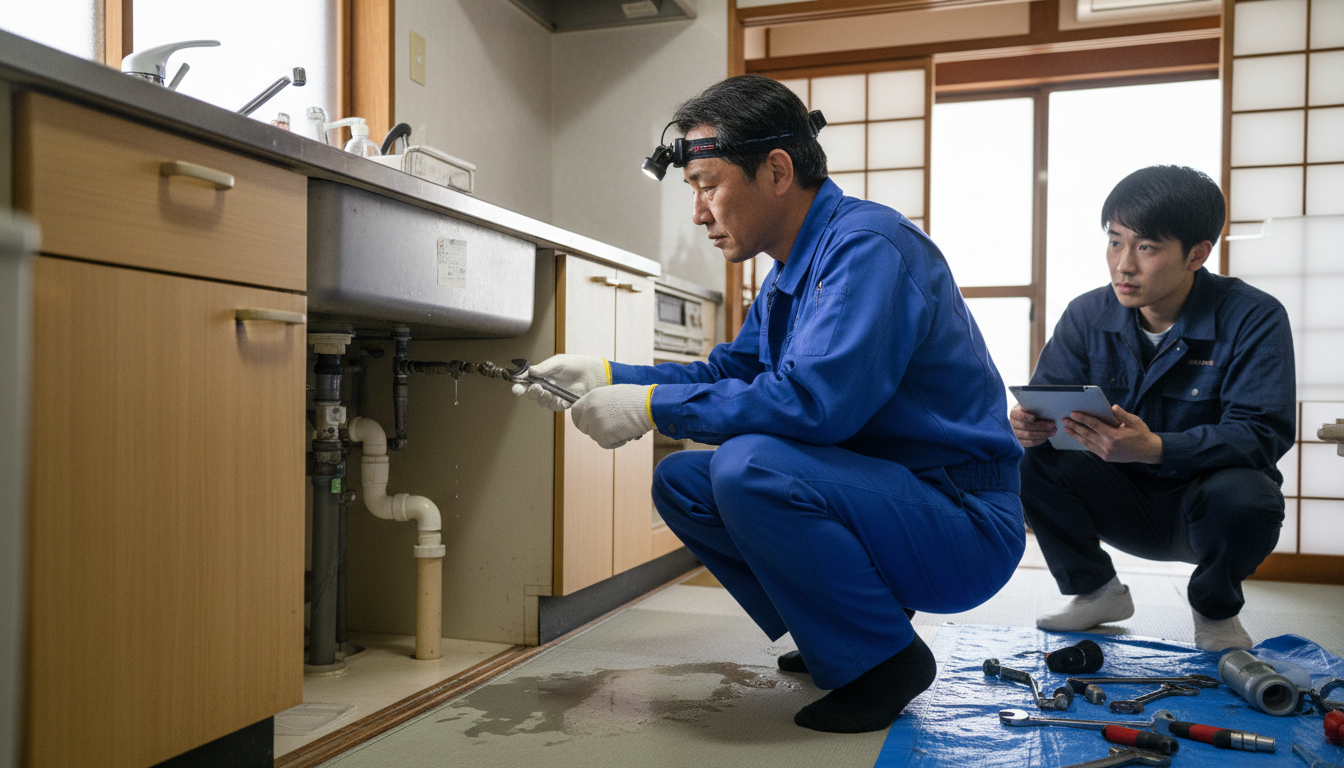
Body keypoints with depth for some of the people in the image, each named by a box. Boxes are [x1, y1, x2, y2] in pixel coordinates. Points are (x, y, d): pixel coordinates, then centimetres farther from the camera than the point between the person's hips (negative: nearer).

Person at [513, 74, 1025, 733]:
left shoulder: (867, 245, -20)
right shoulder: (792, 271, 10)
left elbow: (813, 400, -31)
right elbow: (727, 371, 17)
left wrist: (652, 406, -23)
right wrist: (604, 376, 5)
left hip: (964, 526, -9)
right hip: (876, 492, 9)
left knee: (747, 467, -30)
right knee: (681, 482, 5)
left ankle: (885, 660, -8)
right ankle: (835, 639, 13)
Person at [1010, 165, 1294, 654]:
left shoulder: (1254, 318, -16)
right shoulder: (1088, 315, -4)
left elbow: (1262, 434, -25)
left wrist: (1154, 448, -43)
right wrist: (1029, 424, -33)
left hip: (1203, 500, -2)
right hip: (1122, 500, 3)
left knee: (1243, 495, -36)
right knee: (1028, 459, -22)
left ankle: (1216, 609, 0)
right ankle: (1095, 590, 3)